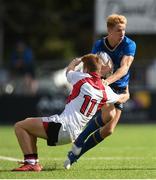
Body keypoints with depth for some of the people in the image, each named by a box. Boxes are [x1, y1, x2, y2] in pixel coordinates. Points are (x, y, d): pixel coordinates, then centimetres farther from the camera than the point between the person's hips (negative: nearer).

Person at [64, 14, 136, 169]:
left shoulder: (129, 45, -12)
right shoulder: (99, 45, -8)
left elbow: (124, 68, -26)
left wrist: (108, 80, -41)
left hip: (119, 89, 2)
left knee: (108, 130, -8)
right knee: (108, 114, -32)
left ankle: (75, 154, 6)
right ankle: (78, 142, -17)